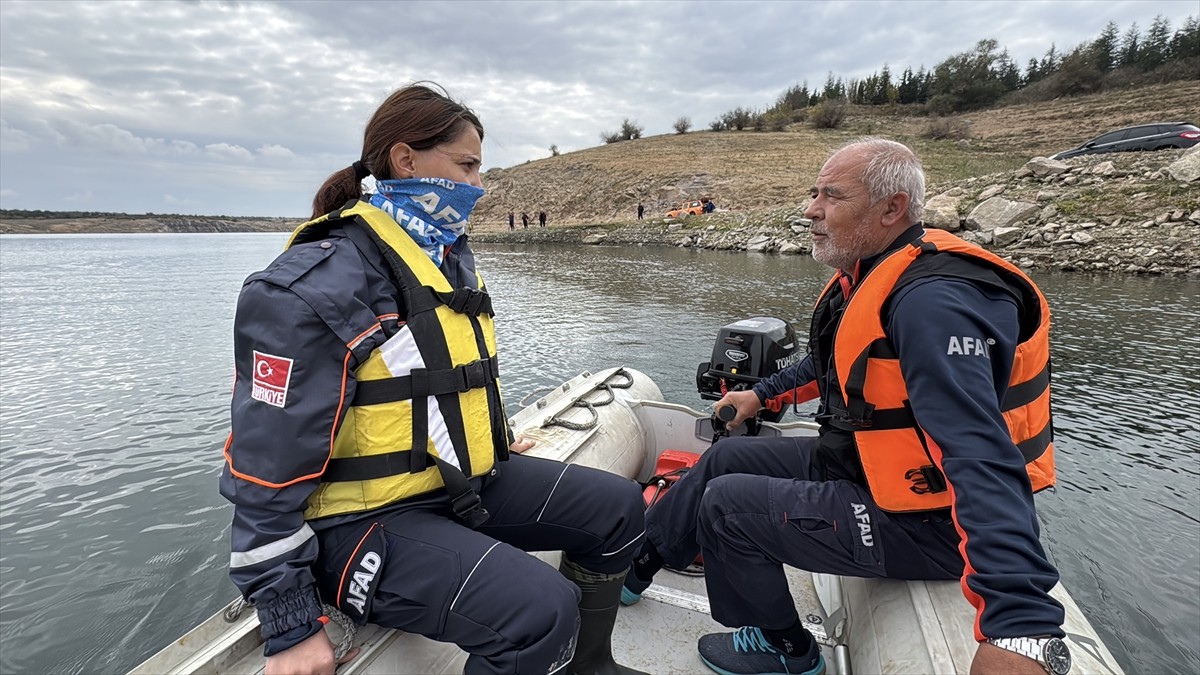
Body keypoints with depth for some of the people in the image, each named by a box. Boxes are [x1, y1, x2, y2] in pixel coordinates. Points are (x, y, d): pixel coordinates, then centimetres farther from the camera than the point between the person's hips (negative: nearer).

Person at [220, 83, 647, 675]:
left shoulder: (452, 256, 7)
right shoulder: (314, 286, -20)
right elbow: (269, 468, -19)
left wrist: (497, 439, 26)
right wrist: (291, 626, -15)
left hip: (464, 480, 9)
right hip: (364, 518, -8)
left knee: (617, 508, 4)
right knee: (541, 613, -28)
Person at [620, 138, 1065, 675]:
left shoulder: (930, 301, -30)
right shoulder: (871, 273, 2)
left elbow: (981, 455, -39)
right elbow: (831, 362, 20)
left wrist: (1019, 622, -45)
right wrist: (762, 395, 26)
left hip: (919, 520, -10)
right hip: (863, 464, 10)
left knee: (725, 505, -7)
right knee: (727, 457, 13)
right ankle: (633, 564, 30)